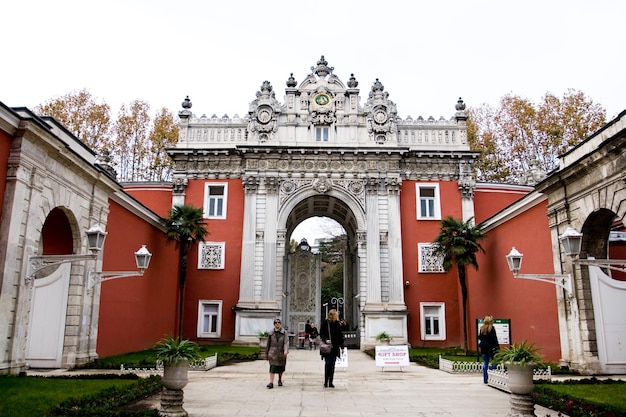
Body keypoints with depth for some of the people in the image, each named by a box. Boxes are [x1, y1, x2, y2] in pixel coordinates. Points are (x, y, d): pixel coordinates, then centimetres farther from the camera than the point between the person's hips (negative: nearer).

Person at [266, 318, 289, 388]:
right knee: (272, 367, -11)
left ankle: (280, 380, 33)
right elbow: (268, 343, 10)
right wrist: (267, 352, 13)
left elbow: (286, 342, -13)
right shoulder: (271, 333, 2)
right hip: (273, 352, 0)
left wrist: (286, 350, -27)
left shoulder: (284, 332, -3)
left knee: (281, 367, 13)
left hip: (281, 353, 0)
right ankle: (271, 382, -14)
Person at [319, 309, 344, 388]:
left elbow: (340, 336, 11)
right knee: (327, 363, -10)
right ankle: (326, 382, 1)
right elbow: (321, 334, -3)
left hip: (335, 347, 4)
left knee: (332, 365, 6)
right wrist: (325, 340, -22)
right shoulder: (325, 323, -5)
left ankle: (330, 382, 14)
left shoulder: (337, 324, 7)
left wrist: (342, 347, 9)